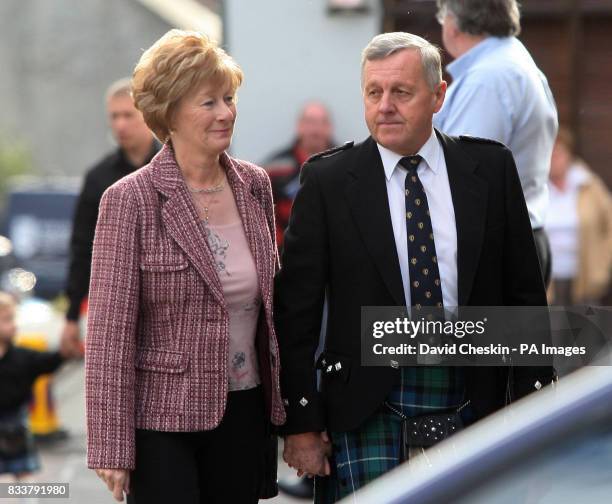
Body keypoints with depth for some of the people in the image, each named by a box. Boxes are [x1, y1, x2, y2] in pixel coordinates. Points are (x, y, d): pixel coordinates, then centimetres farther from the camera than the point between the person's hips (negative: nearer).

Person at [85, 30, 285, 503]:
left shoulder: (255, 185, 6)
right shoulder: (130, 200, -11)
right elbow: (111, 332, -11)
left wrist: (279, 405, 13)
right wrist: (112, 447, -13)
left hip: (244, 411, 5)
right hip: (163, 416, -5)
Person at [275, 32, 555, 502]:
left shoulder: (491, 168, 3)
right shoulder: (328, 180, -1)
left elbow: (524, 292, 7)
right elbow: (296, 309, 0)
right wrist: (301, 423, -4)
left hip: (472, 404, 2)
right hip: (368, 410, -2)